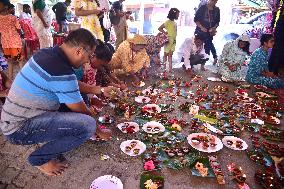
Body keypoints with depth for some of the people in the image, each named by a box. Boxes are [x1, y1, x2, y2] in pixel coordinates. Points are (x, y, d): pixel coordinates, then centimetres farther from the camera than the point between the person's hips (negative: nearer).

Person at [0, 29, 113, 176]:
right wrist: (99, 131, 2)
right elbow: (81, 111, -15)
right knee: (88, 125, -25)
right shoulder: (61, 73, -28)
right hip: (19, 130, -9)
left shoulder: (47, 52, 0)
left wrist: (97, 90, 15)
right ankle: (40, 159, 1)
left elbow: (72, 85, 15)